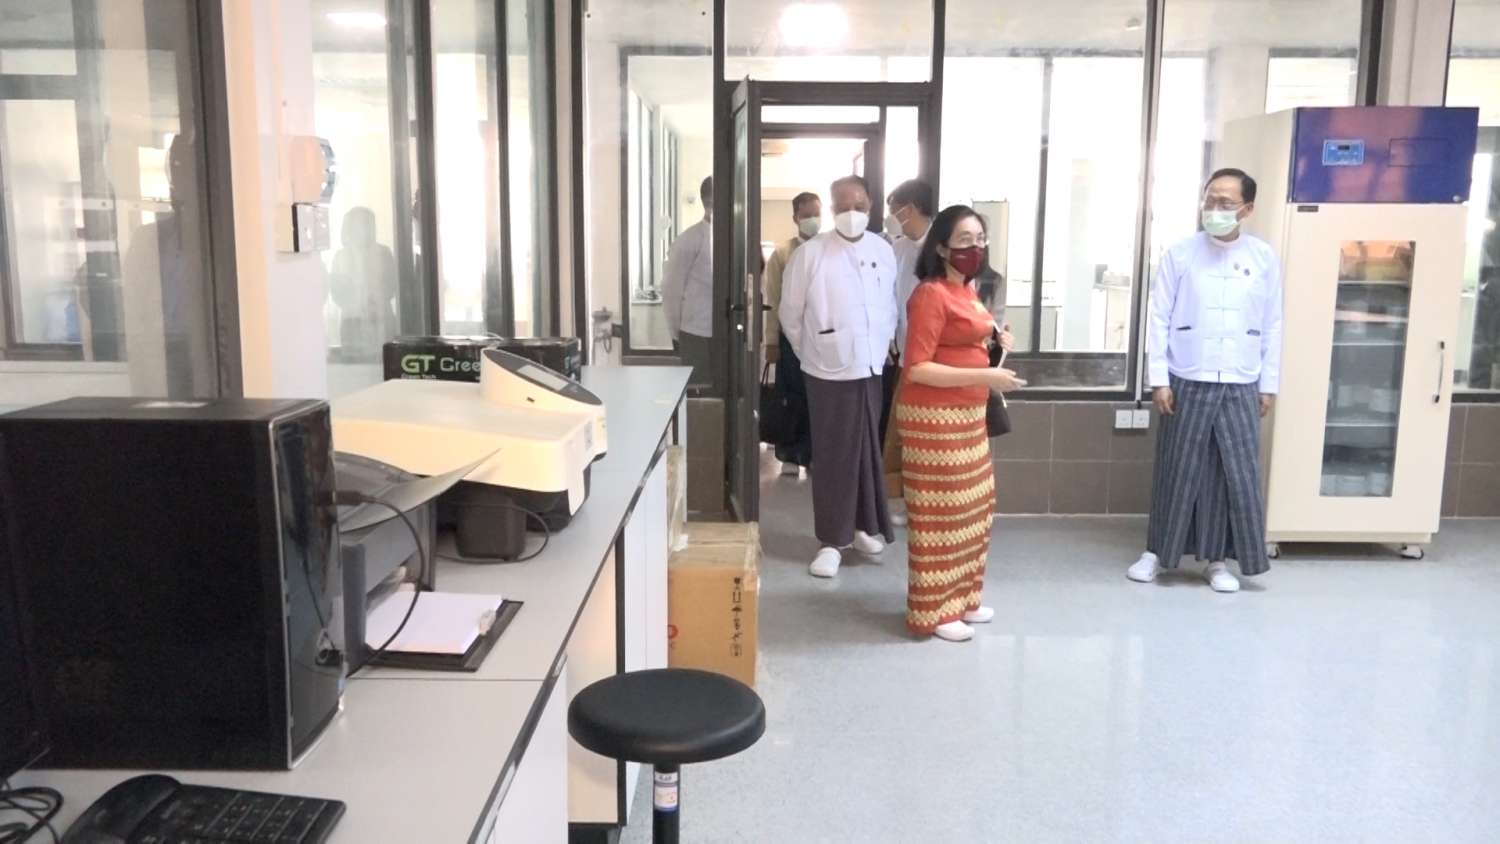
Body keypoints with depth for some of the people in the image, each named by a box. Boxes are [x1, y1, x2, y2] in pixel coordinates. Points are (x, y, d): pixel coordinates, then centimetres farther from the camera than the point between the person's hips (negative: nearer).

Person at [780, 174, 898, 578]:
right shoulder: (810, 253, -10)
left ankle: (863, 526, 30)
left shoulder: (883, 250, 3)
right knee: (833, 457, 2)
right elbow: (790, 313, -2)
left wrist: (883, 347, 13)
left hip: (872, 369, 4)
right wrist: (811, 353, 6)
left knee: (868, 451, 13)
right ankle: (831, 540, 12)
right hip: (829, 372, -4)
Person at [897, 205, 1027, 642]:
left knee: (972, 509, 16)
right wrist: (985, 377, -22)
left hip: (968, 416, 10)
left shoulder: (968, 291, 12)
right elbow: (916, 368, -21)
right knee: (939, 515, -2)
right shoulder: (930, 295, -16)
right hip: (934, 420, -10)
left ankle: (961, 598, 29)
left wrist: (994, 341, 9)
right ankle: (932, 612, 10)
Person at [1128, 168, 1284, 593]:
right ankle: (1156, 551, 20)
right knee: (1178, 471, 6)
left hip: (1241, 386, 2)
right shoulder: (1180, 254, -1)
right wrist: (1160, 379, -6)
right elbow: (1160, 318, -2)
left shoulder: (1264, 258, 3)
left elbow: (1272, 326, 6)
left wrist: (1269, 384, 5)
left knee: (1237, 474, 4)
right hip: (1187, 383, -1)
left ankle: (1216, 559, 18)